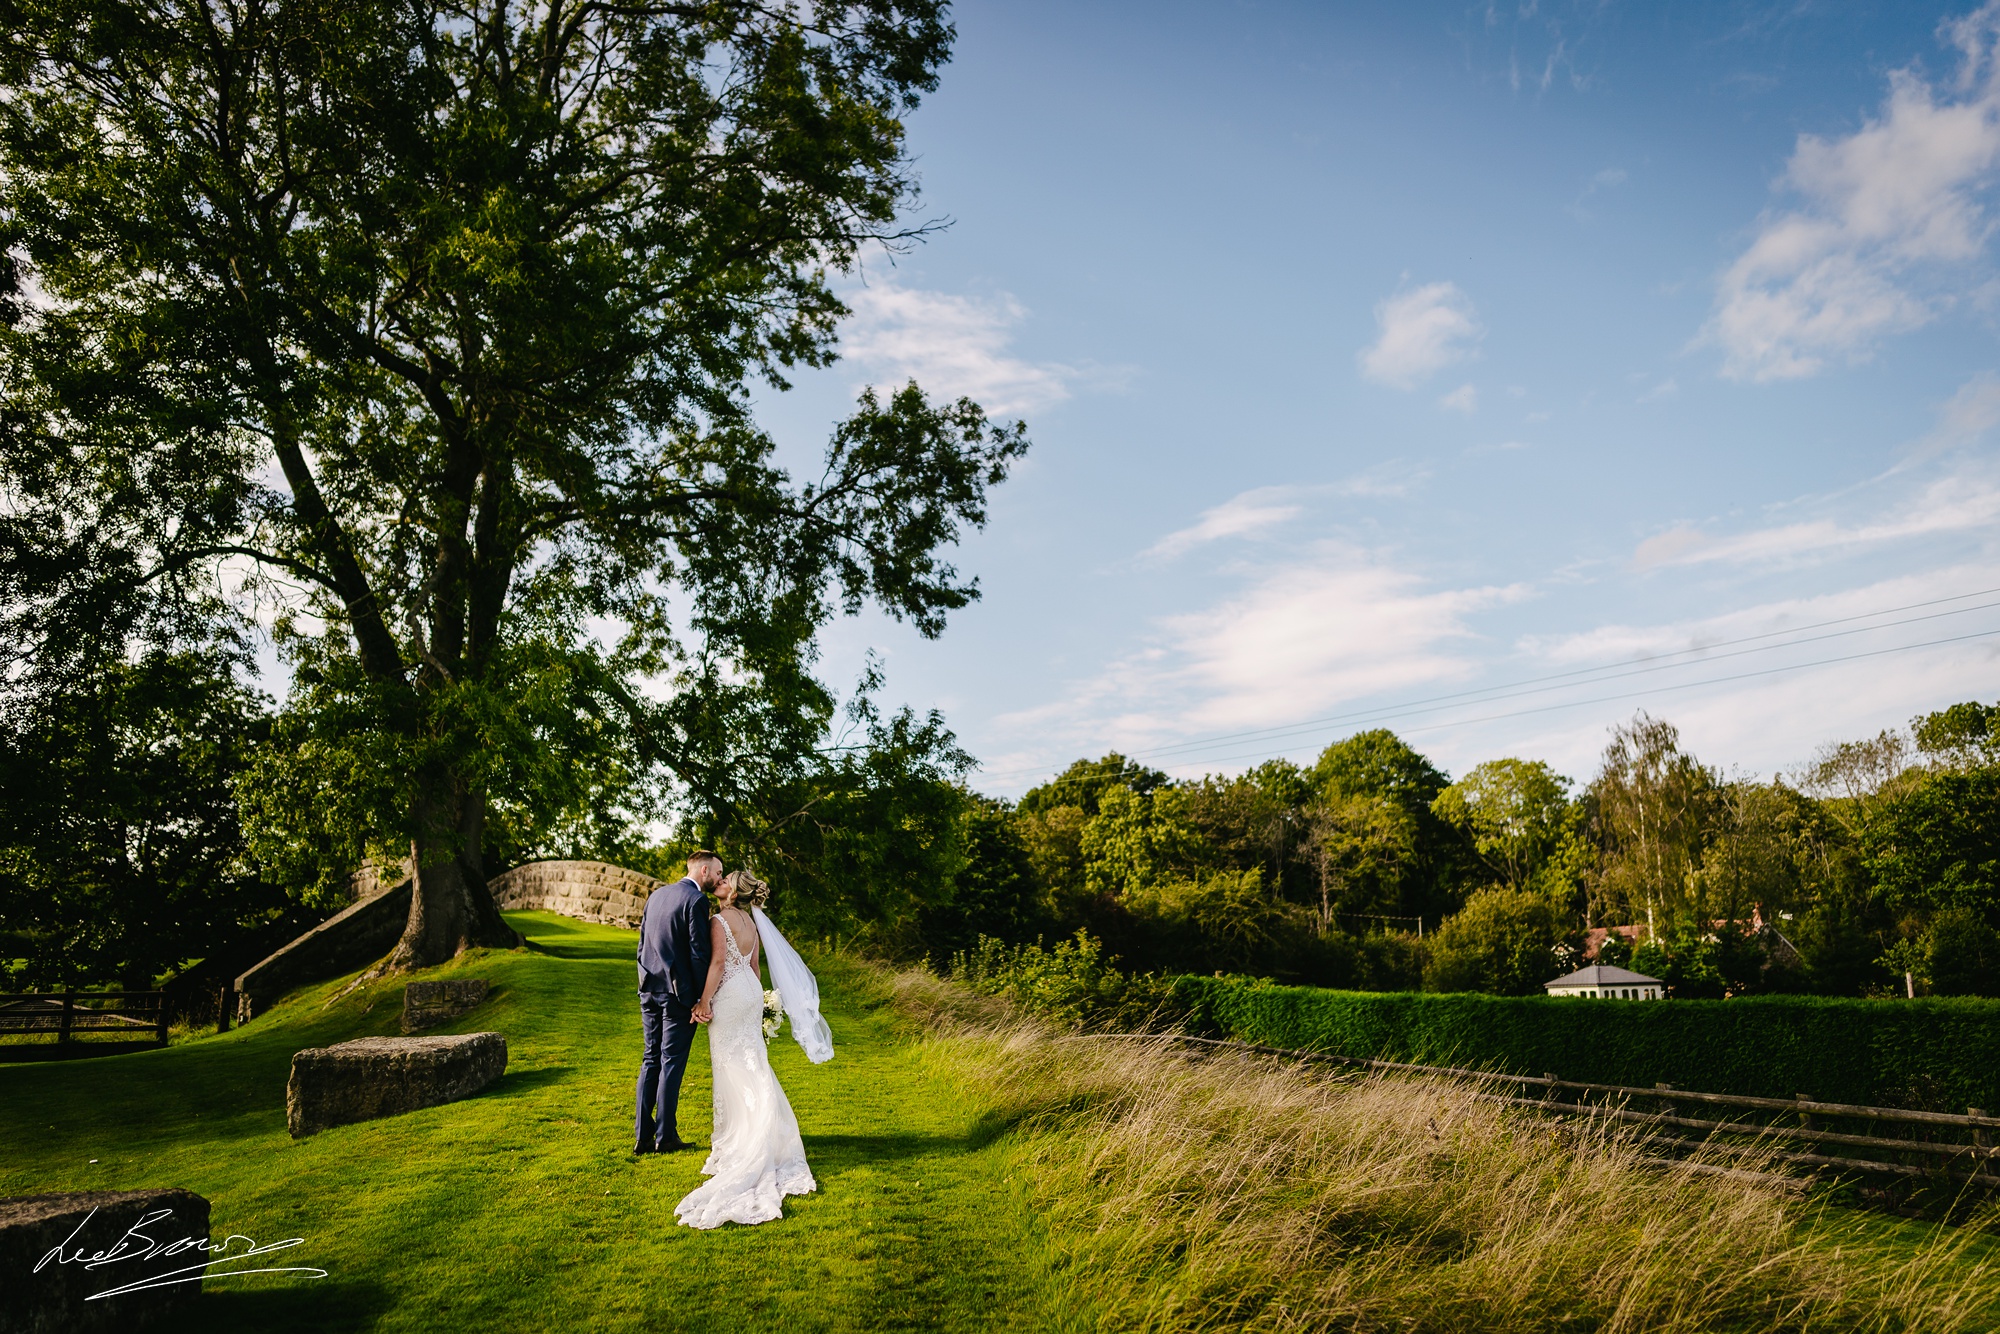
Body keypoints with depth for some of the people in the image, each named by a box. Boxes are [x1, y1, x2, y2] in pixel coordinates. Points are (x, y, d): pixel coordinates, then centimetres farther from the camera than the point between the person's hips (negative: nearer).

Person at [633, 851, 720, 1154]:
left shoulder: (656, 895, 12)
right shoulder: (696, 900, -13)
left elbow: (642, 944, 15)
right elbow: (699, 954, -16)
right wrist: (704, 998, -10)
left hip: (650, 992, 7)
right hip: (678, 993, -7)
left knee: (651, 1061, 12)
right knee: (672, 1063, 1)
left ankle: (642, 1136, 12)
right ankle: (666, 1137, 6)